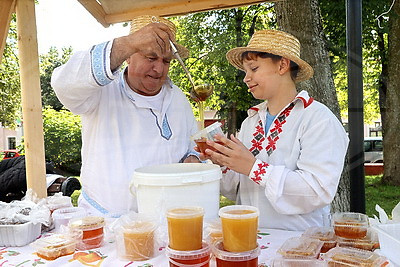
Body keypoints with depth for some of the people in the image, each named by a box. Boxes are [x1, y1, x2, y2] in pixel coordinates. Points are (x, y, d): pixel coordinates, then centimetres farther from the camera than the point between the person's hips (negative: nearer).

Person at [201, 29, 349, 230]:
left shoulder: (318, 118, -7)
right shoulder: (250, 121, 11)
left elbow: (320, 190, -19)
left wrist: (254, 167, -21)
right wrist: (223, 164, -6)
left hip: (297, 238, -3)